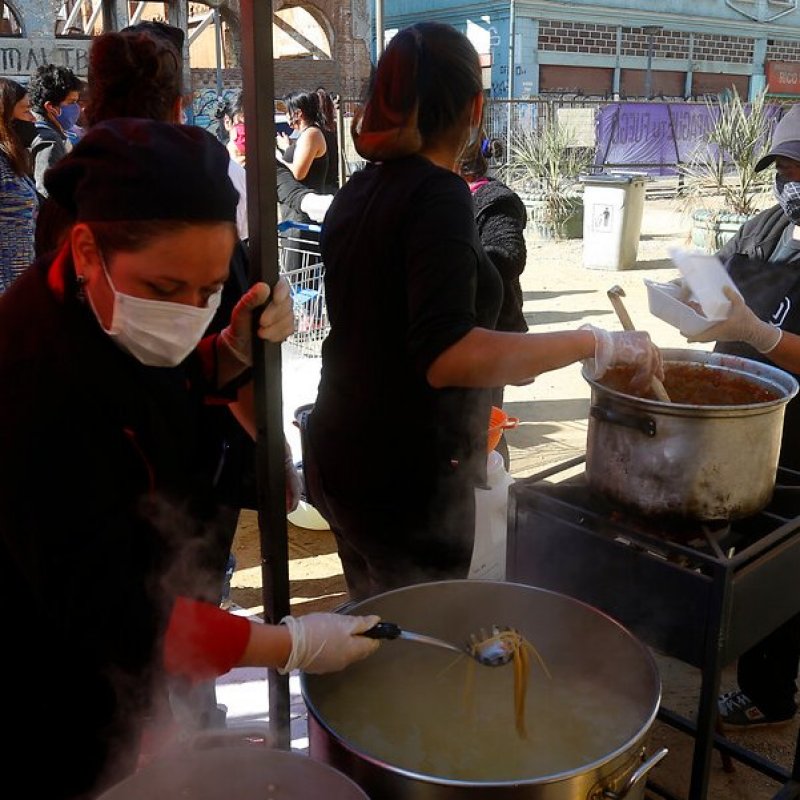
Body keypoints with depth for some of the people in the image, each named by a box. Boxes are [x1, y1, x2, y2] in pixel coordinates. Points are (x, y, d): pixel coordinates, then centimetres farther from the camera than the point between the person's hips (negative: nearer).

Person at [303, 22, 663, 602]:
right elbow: (445, 355, -31)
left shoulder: (358, 191, 7)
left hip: (338, 459, 8)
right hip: (405, 481, -8)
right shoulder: (437, 193, -19)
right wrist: (595, 344, -25)